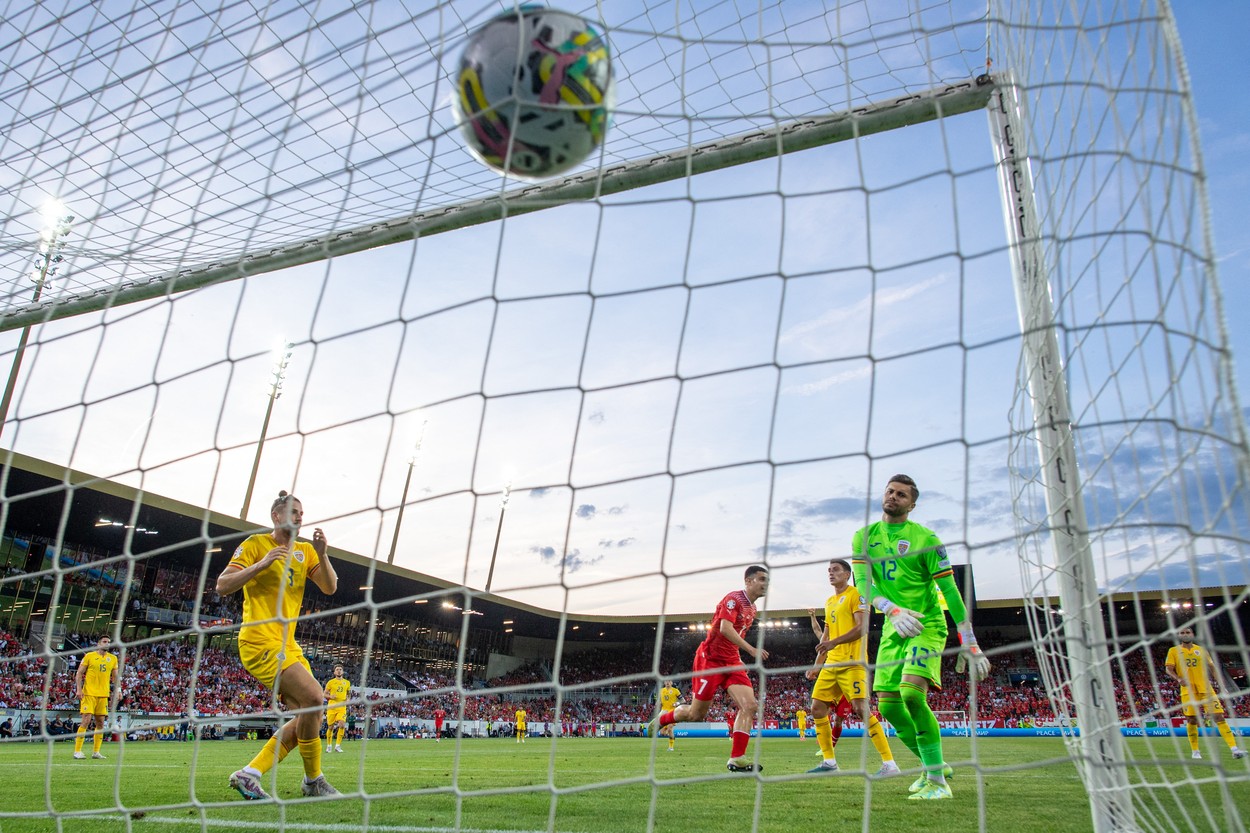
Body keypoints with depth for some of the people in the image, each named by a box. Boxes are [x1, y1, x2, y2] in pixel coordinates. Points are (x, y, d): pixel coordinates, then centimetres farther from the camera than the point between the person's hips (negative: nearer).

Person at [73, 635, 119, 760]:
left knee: (101, 723, 5)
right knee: (86, 720, -11)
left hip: (104, 695, 4)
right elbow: (79, 673, 1)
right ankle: (77, 751, -3)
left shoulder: (113, 658, 10)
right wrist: (78, 689, -9)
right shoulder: (89, 656, 0)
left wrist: (117, 691, 6)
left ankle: (96, 752, 13)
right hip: (89, 693, -4)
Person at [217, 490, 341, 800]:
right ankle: (313, 780, -5)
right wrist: (261, 564, -20)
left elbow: (330, 588, 5)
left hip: (288, 645, 8)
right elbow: (222, 586, -9)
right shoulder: (255, 544, -3)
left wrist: (322, 554, -9)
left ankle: (249, 774, 9)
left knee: (306, 716, 2)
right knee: (314, 697, -21)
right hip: (260, 642, -8)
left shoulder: (305, 550, 14)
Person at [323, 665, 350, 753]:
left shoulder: (347, 682, 9)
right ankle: (329, 745, 24)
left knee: (342, 724, -17)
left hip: (342, 707, 1)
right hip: (332, 706, -1)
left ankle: (337, 745, -10)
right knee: (330, 727, 4)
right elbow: (325, 694, 7)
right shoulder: (330, 682, 2)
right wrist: (330, 696, -14)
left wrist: (347, 699, 2)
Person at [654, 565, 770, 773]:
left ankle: (736, 759, -10)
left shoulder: (751, 608, 12)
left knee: (750, 706, -12)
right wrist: (751, 649, -33)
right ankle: (662, 719, 28)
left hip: (732, 662, 8)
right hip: (710, 659, -8)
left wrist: (739, 658, 19)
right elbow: (725, 628, -28)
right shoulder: (733, 598, -15)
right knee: (697, 714, 0)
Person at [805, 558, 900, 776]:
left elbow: (861, 628, -15)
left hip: (852, 662, -9)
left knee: (861, 708, -17)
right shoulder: (829, 601, 21)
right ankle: (829, 762, 12)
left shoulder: (855, 595, -4)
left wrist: (835, 642, -23)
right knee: (817, 708, 4)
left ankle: (889, 763, -11)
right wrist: (818, 664, 21)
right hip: (831, 664, 9)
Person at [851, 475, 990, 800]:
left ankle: (937, 779, -11)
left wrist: (969, 643, -14)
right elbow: (863, 582, -9)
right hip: (892, 629, 5)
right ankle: (932, 765, 24)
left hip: (927, 625, -5)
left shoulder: (925, 539, -8)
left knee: (912, 693, -24)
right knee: (888, 705, 2)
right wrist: (893, 610, -27)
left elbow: (950, 591, -10)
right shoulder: (864, 537, 4)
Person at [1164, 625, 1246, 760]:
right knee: (1191, 720, -2)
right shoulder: (1174, 651, 7)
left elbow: (1212, 668, 14)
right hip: (1188, 690, -1)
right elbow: (1168, 668, 1)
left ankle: (1234, 748, -9)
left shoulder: (1201, 650, 13)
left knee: (1218, 716, -8)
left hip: (1206, 688, 2)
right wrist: (1178, 679, -19)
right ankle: (1195, 751, 8)